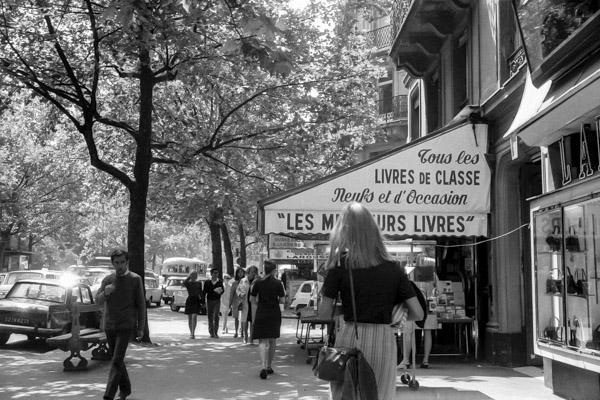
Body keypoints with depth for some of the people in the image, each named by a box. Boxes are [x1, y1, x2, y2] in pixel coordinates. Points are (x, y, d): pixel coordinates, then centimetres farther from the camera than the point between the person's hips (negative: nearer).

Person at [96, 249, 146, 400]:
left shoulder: (135, 279, -5)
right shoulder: (107, 279, 5)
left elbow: (141, 304, -3)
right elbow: (98, 301, -3)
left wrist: (141, 328, -5)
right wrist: (105, 292, -26)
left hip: (126, 326, -4)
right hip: (109, 325, 5)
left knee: (116, 361, -13)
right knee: (117, 360, 14)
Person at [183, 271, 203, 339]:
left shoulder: (199, 283, 10)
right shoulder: (187, 282, 3)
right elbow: (184, 283, -23)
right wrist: (189, 277, -13)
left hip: (196, 300, 0)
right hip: (189, 300, 0)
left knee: (194, 317, -14)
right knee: (189, 318, 7)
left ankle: (193, 333, -15)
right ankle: (191, 333, 19)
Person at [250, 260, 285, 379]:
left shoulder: (258, 283, -3)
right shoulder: (278, 283, -5)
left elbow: (252, 299, 1)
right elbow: (282, 300, -5)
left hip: (261, 313, -1)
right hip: (275, 314, 1)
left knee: (263, 341, -3)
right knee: (272, 341, 16)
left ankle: (264, 367, -21)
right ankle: (269, 366, 26)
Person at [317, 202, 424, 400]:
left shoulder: (340, 264, -3)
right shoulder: (393, 267, 3)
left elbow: (324, 314, -4)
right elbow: (418, 313, 2)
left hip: (350, 339, -1)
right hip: (383, 340, 2)